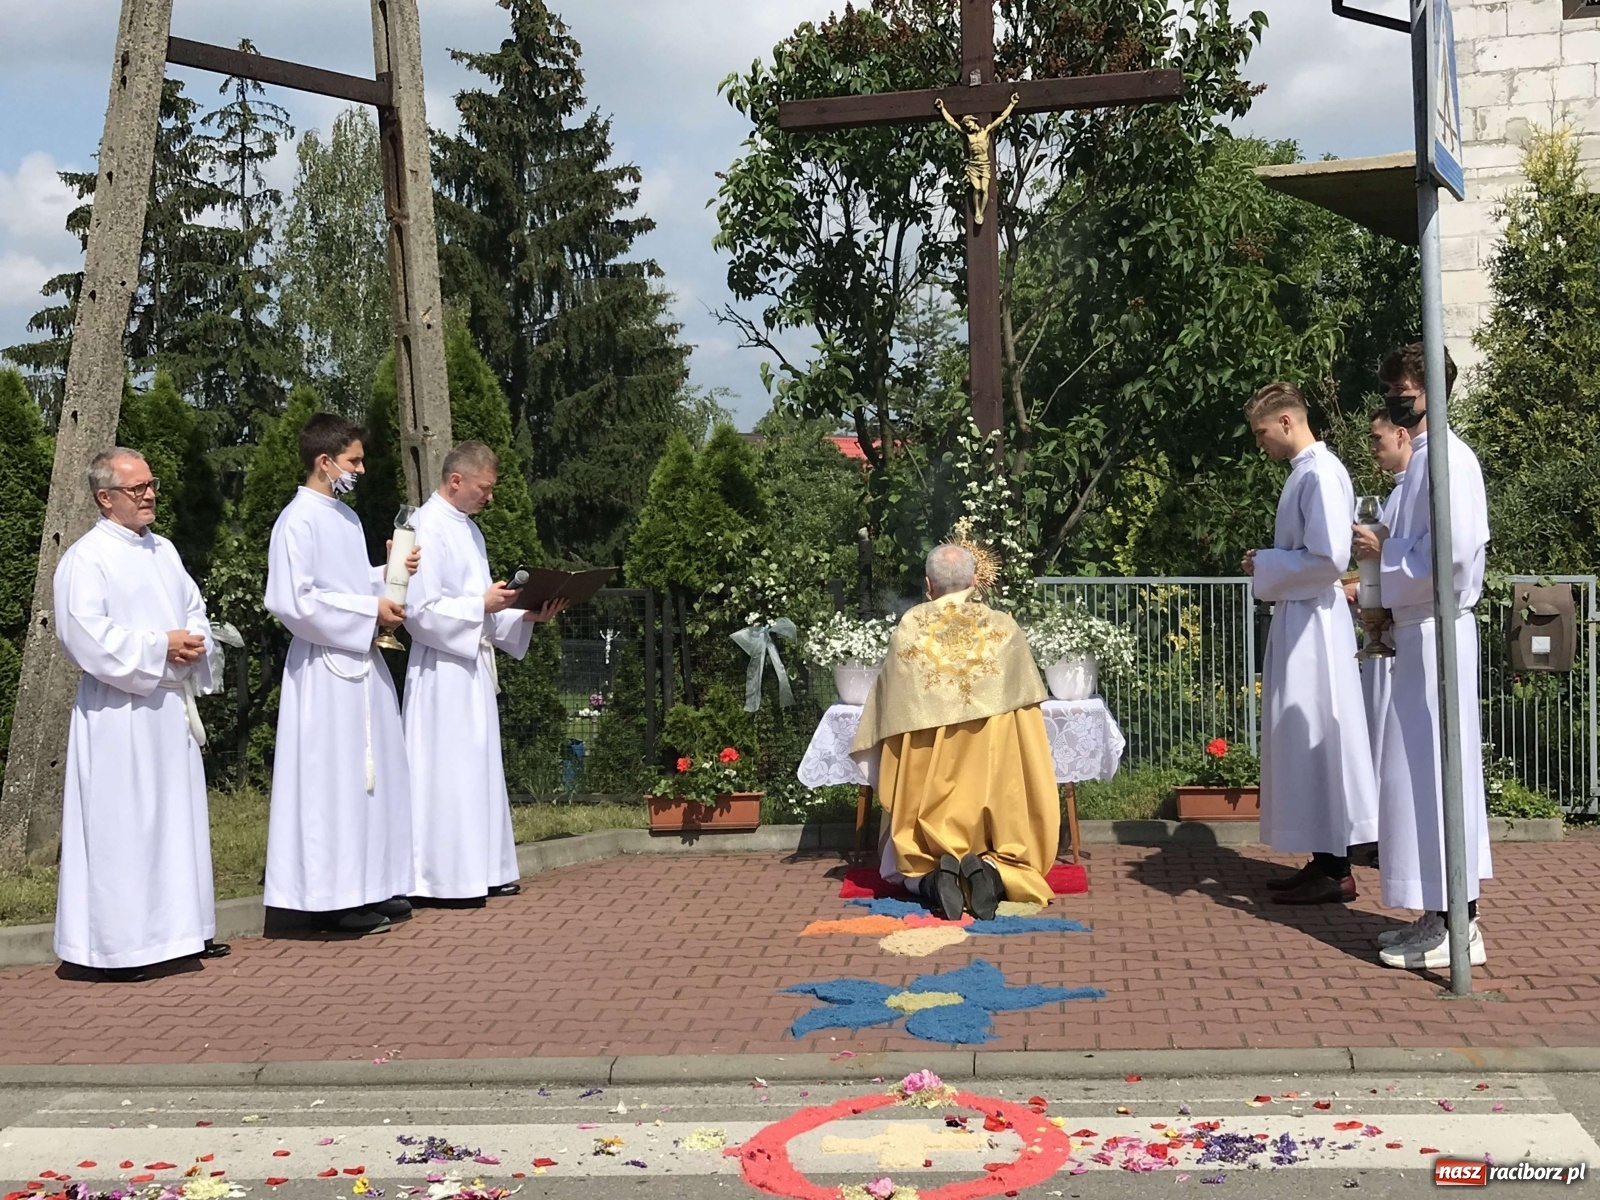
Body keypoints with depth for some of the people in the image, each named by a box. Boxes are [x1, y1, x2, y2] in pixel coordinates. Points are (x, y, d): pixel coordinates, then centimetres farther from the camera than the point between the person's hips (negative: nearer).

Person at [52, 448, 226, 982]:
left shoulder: (163, 550, 14)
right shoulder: (85, 558, -10)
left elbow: (195, 608, 19)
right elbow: (86, 635, -18)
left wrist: (195, 642, -3)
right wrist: (160, 647, -17)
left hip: (172, 706, 8)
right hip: (119, 713, -8)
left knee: (178, 815, 12)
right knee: (122, 825, -5)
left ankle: (180, 929, 23)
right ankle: (117, 945, 1)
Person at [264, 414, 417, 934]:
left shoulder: (347, 517, 15)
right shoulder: (298, 522, -13)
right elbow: (294, 600, -19)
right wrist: (369, 610, -16)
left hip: (362, 660, 9)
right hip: (325, 665, -9)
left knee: (373, 774, 11)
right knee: (333, 779, -5)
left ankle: (371, 887, 20)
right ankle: (334, 897, 2)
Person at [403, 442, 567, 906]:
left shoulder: (467, 528, 16)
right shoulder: (427, 528, -13)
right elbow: (421, 609, -19)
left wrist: (525, 615, 6)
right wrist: (482, 605, -18)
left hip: (474, 664, 9)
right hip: (443, 669, -9)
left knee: (479, 768, 12)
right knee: (448, 772, -6)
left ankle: (481, 871, 19)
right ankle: (447, 878, 0)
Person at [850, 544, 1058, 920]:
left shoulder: (909, 629, -2)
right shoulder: (1004, 629, 0)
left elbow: (889, 708, 4)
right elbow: (1026, 700, 10)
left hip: (927, 773, 0)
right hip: (992, 768, 0)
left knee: (907, 861, 20)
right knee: (1006, 850, 18)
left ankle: (933, 879, -15)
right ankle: (991, 872, -18)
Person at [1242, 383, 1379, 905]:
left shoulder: (1320, 473, -16)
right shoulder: (1304, 471, 14)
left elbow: (1329, 558, -24)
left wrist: (1267, 567, -13)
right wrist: (1269, 564, 7)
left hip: (1312, 624, -10)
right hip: (1299, 619, 10)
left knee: (1318, 740, -5)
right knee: (1304, 742, 13)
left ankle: (1336, 872, 2)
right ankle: (1324, 861, 20)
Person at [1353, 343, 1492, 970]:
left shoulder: (1447, 458, -13)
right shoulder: (1423, 458, 16)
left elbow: (1454, 550, -23)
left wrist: (1385, 554, -11)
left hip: (1436, 630, -10)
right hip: (1420, 628, 10)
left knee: (1428, 771, -7)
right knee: (1432, 773, 12)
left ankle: (1453, 929, -2)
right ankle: (1448, 914, 19)